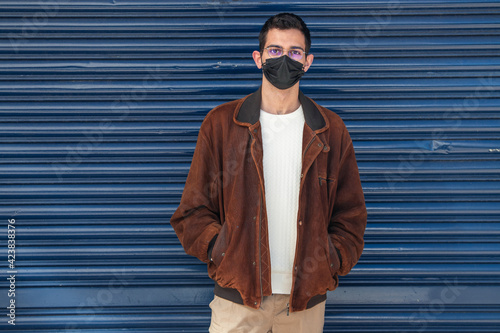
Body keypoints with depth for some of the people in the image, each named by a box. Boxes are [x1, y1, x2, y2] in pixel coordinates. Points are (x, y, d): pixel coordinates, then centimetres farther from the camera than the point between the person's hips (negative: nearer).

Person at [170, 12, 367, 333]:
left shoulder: (331, 131, 5)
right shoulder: (221, 123, 2)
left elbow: (351, 214, 10)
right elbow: (192, 211, 4)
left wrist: (331, 263, -2)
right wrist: (223, 254, -8)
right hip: (237, 294, -1)